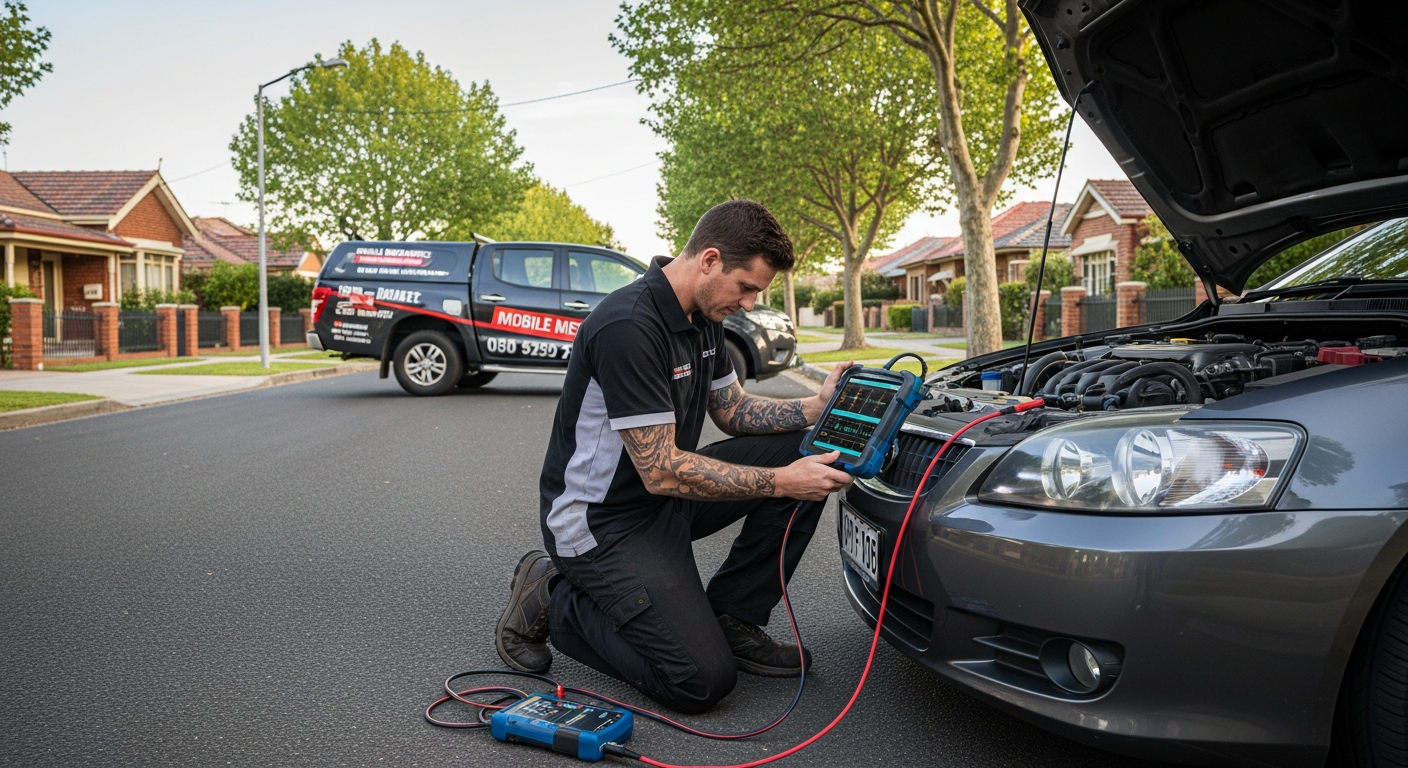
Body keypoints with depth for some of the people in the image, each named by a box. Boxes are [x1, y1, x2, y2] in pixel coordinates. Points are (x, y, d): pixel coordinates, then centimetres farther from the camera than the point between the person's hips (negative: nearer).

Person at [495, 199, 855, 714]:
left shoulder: (702, 318, 3)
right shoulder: (629, 327, -28)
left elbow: (733, 410, 13)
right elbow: (662, 471, -28)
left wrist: (815, 408, -4)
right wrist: (781, 481, -25)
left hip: (665, 493, 9)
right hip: (602, 521, -9)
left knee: (799, 451, -4)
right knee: (702, 681, -15)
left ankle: (731, 619, 5)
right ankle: (553, 601, 4)